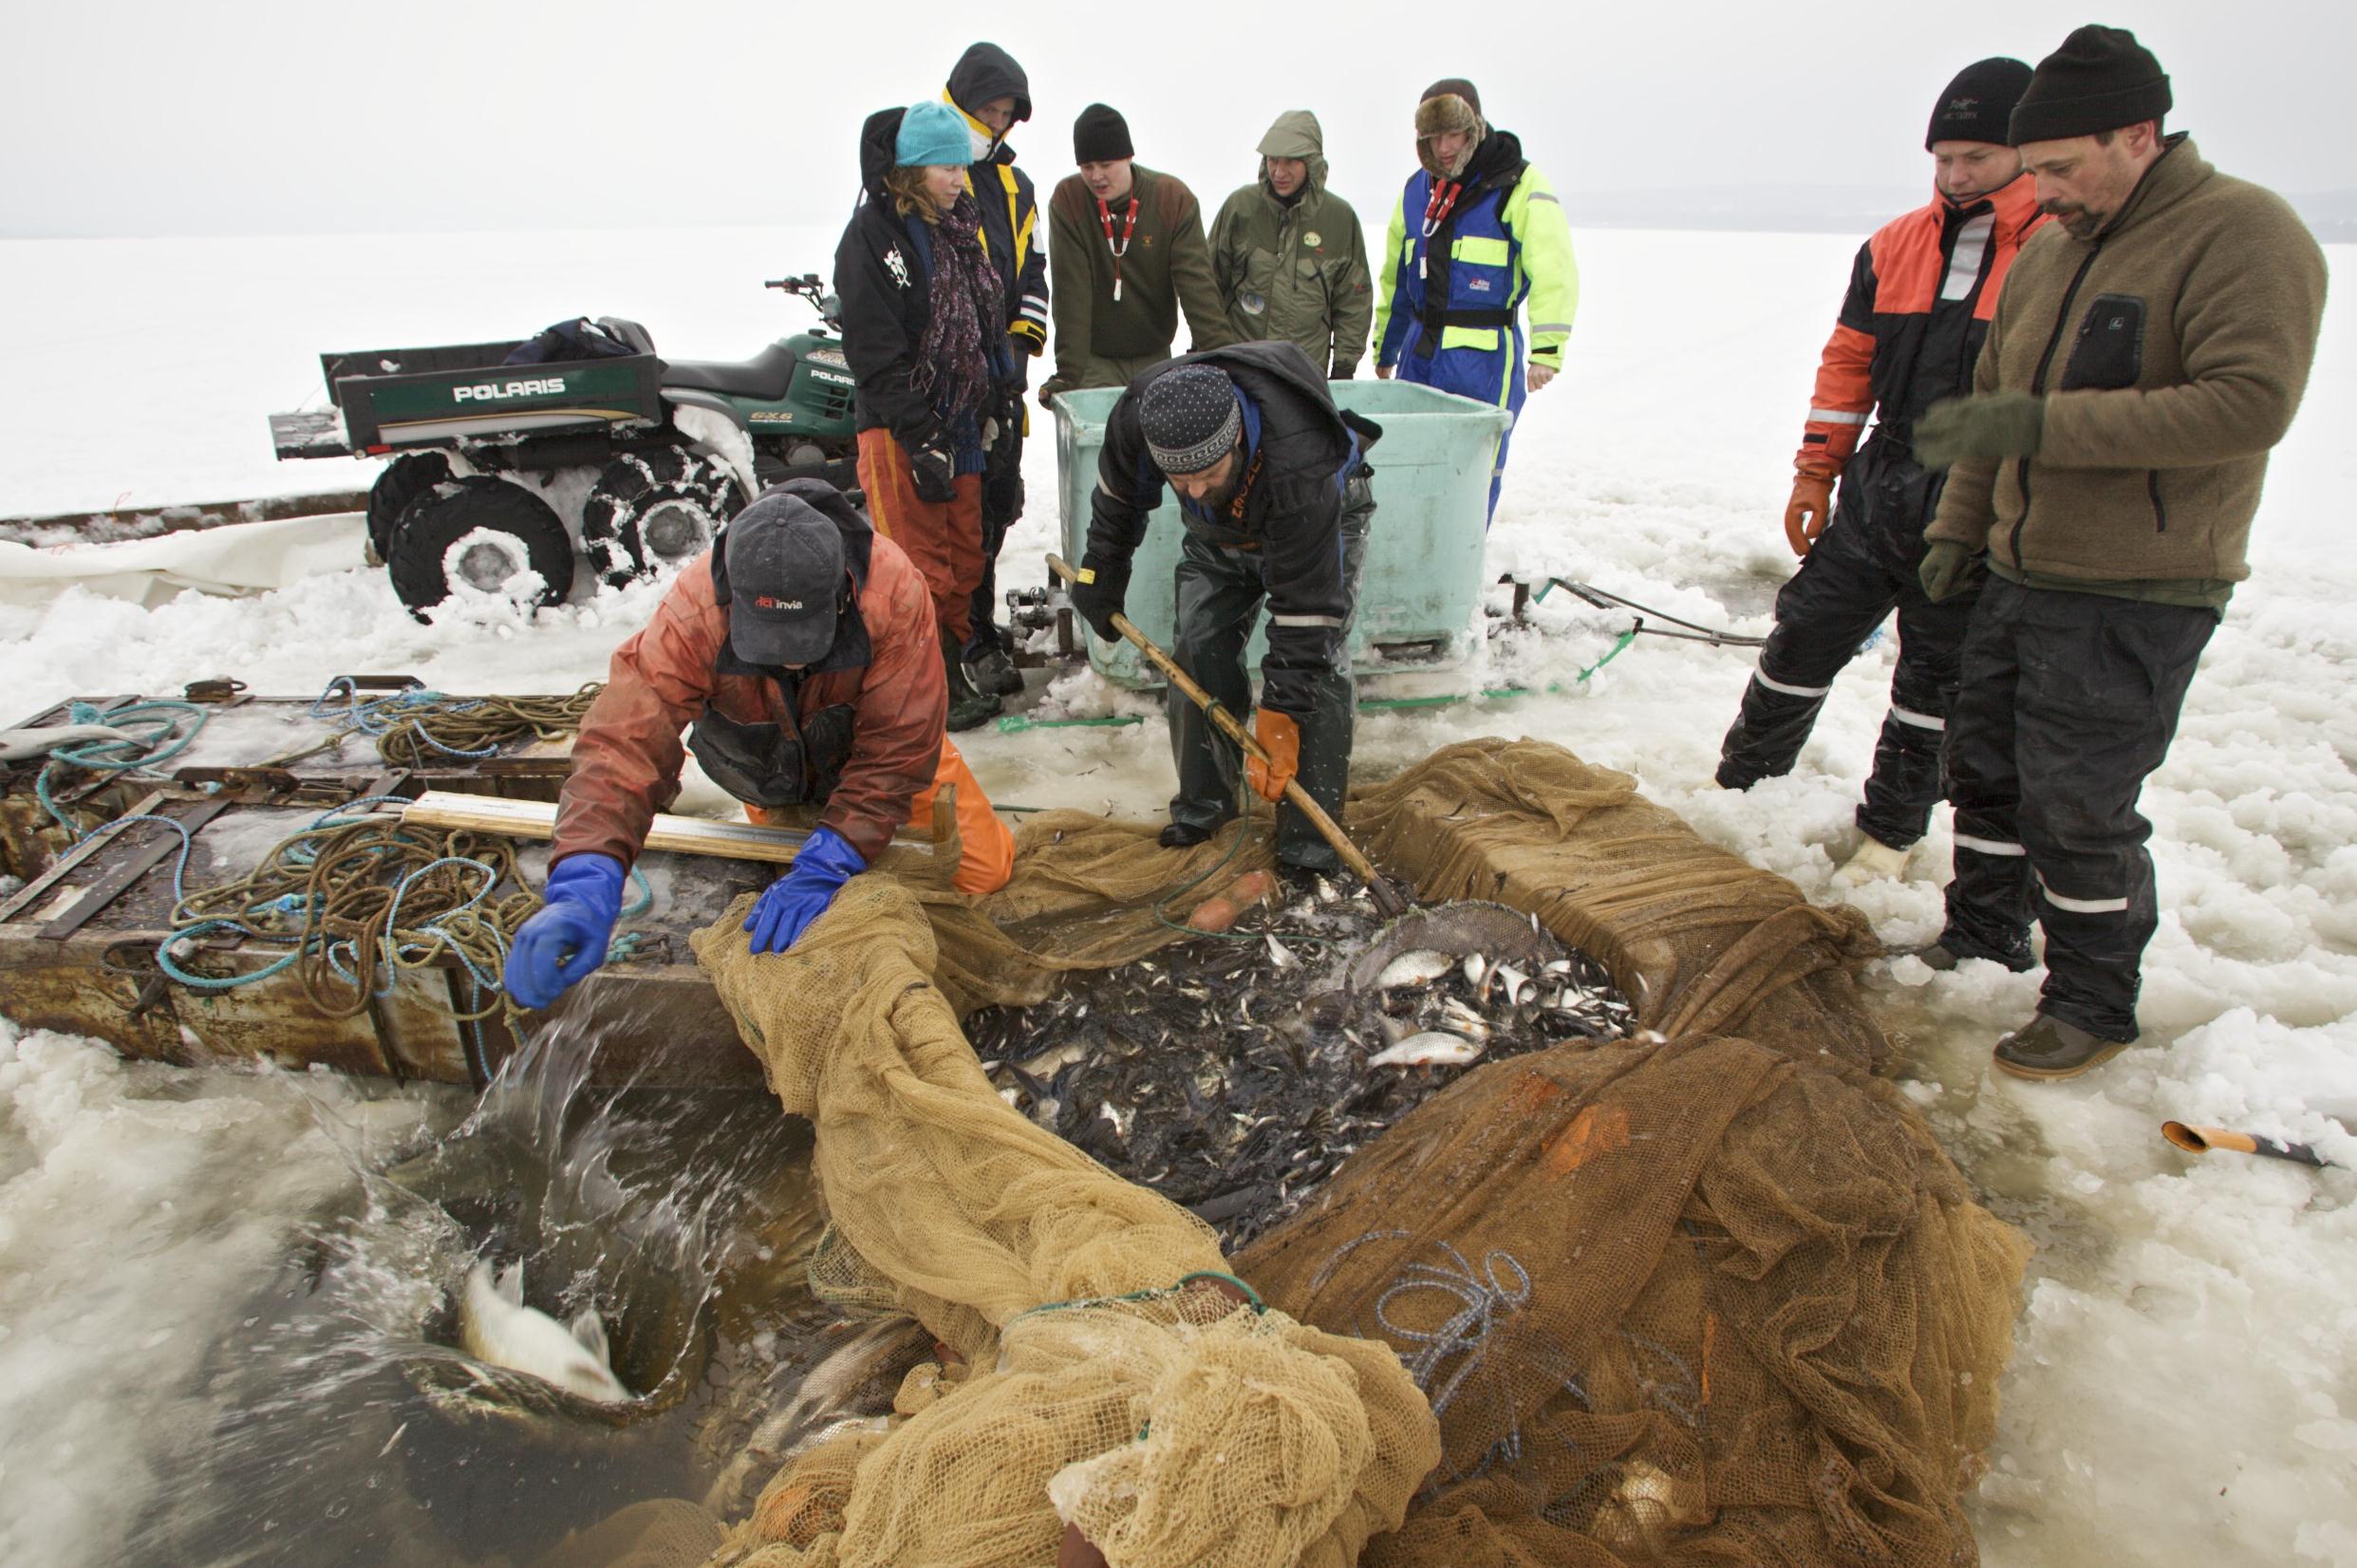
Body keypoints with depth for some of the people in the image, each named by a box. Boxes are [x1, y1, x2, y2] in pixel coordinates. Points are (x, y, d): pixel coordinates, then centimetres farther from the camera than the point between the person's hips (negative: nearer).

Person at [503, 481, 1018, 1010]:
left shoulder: (892, 591, -41)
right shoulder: (696, 609, -39)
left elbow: (896, 751, -36)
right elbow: (626, 741, -44)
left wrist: (825, 866, -43)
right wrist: (584, 885, -59)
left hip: (867, 739, -1)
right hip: (770, 760, 1)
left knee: (983, 871, -4)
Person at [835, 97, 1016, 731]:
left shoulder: (960, 226, 13)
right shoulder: (872, 234, -12)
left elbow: (987, 325, 20)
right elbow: (876, 352, -17)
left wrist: (995, 408, 14)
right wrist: (922, 438, -21)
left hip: (960, 423, 8)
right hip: (899, 428, -8)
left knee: (964, 554, 13)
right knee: (921, 565, -5)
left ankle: (954, 665, 26)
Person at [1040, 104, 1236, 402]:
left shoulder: (1174, 198, -10)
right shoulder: (1067, 200, -11)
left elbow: (1197, 285, -15)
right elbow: (1071, 292, -16)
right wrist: (1068, 371, -22)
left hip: (1155, 358, 1)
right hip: (1095, 360, -1)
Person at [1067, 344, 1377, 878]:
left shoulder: (1299, 464, -46)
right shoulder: (1138, 417, -32)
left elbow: (1304, 606, -39)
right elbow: (1119, 497, -6)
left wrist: (1281, 714, -38)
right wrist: (1100, 578, 3)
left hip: (1321, 521, -4)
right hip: (1220, 534, 5)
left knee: (1315, 665, -17)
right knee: (1199, 652, -4)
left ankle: (1310, 848, -11)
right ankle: (1203, 803, 14)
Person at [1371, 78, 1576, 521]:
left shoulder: (1520, 184, -6)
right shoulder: (1417, 188, 13)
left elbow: (1554, 271, -16)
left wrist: (1547, 349, -27)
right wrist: (1385, 348, 24)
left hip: (1484, 356, -6)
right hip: (1419, 350, 6)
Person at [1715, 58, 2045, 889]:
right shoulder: (1894, 245, 7)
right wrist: (1815, 472, 7)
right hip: (1879, 496, 4)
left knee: (1936, 680, 8)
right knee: (1805, 636, 6)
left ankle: (1890, 833, 23)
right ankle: (1738, 785, 22)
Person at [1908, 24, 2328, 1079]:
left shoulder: (2242, 233, -12)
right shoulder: (2046, 254, 12)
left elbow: (2249, 403, -24)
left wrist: (2041, 426, -29)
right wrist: (1959, 526, 14)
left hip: (2135, 597, -8)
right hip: (2020, 576, 8)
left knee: (2077, 804, -4)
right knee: (1984, 766, 15)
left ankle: (2094, 1004, 14)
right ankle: (1984, 936, 33)